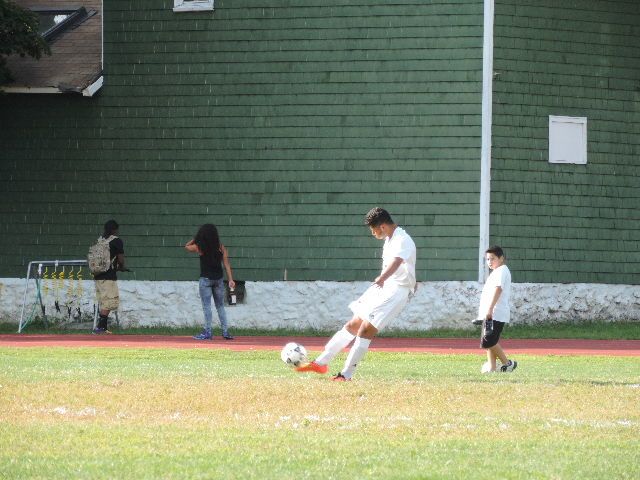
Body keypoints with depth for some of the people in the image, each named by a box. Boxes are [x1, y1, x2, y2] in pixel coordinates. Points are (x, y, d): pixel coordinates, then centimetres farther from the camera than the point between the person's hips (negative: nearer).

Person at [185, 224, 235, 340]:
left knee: (206, 306, 0)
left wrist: (195, 238, 10)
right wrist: (230, 279, -3)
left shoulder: (199, 248, -8)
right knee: (220, 307, 11)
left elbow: (187, 246, 10)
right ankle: (225, 331, 9)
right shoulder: (221, 247, -1)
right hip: (218, 279, 3)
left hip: (205, 279, -3)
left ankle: (207, 332, -2)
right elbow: (226, 264, -3)